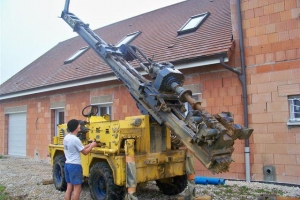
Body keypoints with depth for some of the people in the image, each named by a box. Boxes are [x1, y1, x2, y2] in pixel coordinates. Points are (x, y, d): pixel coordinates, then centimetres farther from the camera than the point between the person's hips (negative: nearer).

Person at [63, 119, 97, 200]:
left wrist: (89, 144, 16)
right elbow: (85, 152, -8)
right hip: (75, 166, -9)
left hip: (67, 164, 9)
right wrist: (92, 146, 6)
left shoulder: (66, 138, 8)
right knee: (77, 189, 0)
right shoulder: (75, 139, -19)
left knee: (69, 188, 13)